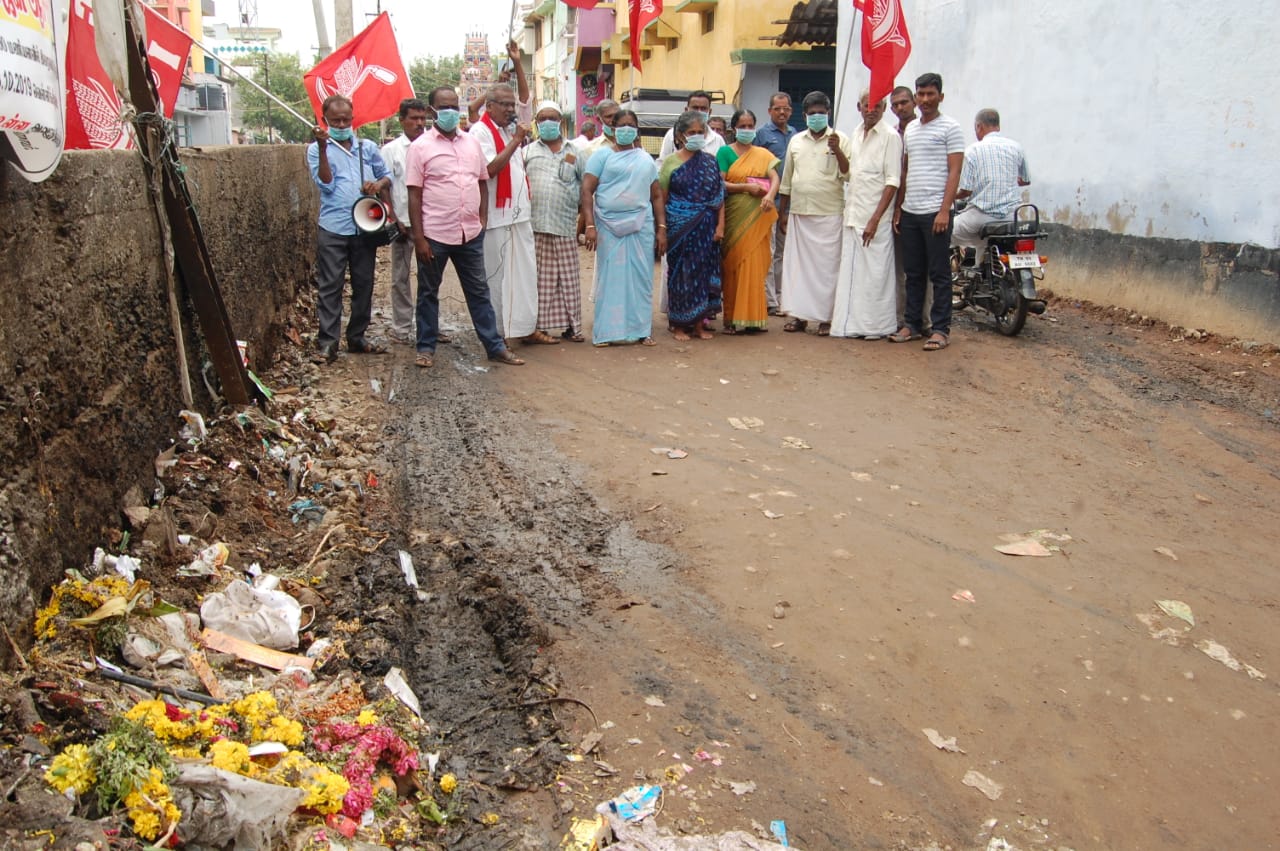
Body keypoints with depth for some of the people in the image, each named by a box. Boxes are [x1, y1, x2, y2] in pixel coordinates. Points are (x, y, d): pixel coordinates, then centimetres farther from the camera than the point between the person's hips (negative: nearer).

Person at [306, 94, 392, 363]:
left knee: (364, 284, 10)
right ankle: (327, 342, 0)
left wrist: (379, 184, -6)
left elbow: (386, 175, 18)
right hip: (333, 229, -4)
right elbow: (326, 184, -9)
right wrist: (323, 148, -17)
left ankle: (357, 337, 21)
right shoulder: (317, 150, 2)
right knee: (330, 286, -3)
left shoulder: (368, 147, 11)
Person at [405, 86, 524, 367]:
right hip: (434, 235, -4)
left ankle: (495, 346, 16)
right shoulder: (420, 147, -4)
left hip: (471, 234, 4)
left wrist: (482, 221, 6)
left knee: (479, 291, 10)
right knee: (429, 293, 9)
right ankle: (426, 347, 20)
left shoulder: (472, 144, 10)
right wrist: (419, 237, -11)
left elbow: (482, 184, 16)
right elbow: (414, 196, -7)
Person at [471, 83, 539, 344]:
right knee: (497, 276, -2)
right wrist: (516, 141, -17)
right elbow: (490, 168, -21)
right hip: (497, 217, -8)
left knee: (525, 274, 9)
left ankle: (524, 327, 16)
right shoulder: (481, 132, -7)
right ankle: (497, 332, 5)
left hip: (519, 214, 8)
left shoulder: (511, 130, 19)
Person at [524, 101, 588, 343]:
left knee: (568, 277, 5)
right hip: (535, 225, -1)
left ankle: (571, 325, 12)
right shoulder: (528, 151, 11)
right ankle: (537, 326, 3)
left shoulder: (573, 152, 15)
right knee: (539, 278, -2)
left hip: (565, 225, 2)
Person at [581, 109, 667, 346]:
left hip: (641, 226, 3)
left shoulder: (646, 159, 14)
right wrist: (590, 225, -13)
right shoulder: (603, 155, 3)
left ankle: (641, 330, 12)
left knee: (640, 278, 4)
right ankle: (606, 332, 6)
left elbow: (657, 195, 15)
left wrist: (662, 228, 6)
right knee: (610, 278, 1)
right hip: (609, 226, -3)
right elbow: (587, 190, -4)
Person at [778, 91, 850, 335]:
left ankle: (826, 317, 4)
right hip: (799, 213, 4)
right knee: (798, 264, 6)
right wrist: (783, 211, 13)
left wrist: (837, 151, -20)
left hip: (829, 214, -4)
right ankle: (799, 315, 13)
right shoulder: (796, 141, 12)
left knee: (827, 265, -2)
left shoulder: (840, 140, 1)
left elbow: (848, 175, -7)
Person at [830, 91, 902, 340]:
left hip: (875, 217, -7)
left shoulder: (890, 137, -7)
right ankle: (853, 322, 16)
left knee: (875, 271, -4)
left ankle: (877, 325, 5)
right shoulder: (856, 134, 15)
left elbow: (892, 181, -13)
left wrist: (876, 219, -18)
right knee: (851, 269, 8)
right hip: (853, 214, 7)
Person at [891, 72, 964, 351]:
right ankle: (911, 325, 18)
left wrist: (944, 210, -15)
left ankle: (941, 329, 3)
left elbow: (954, 172, -8)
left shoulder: (950, 127, -2)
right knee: (913, 273, 11)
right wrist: (898, 208, 14)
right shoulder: (909, 129, 16)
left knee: (939, 274, -2)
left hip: (935, 212, -6)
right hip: (910, 212, 6)